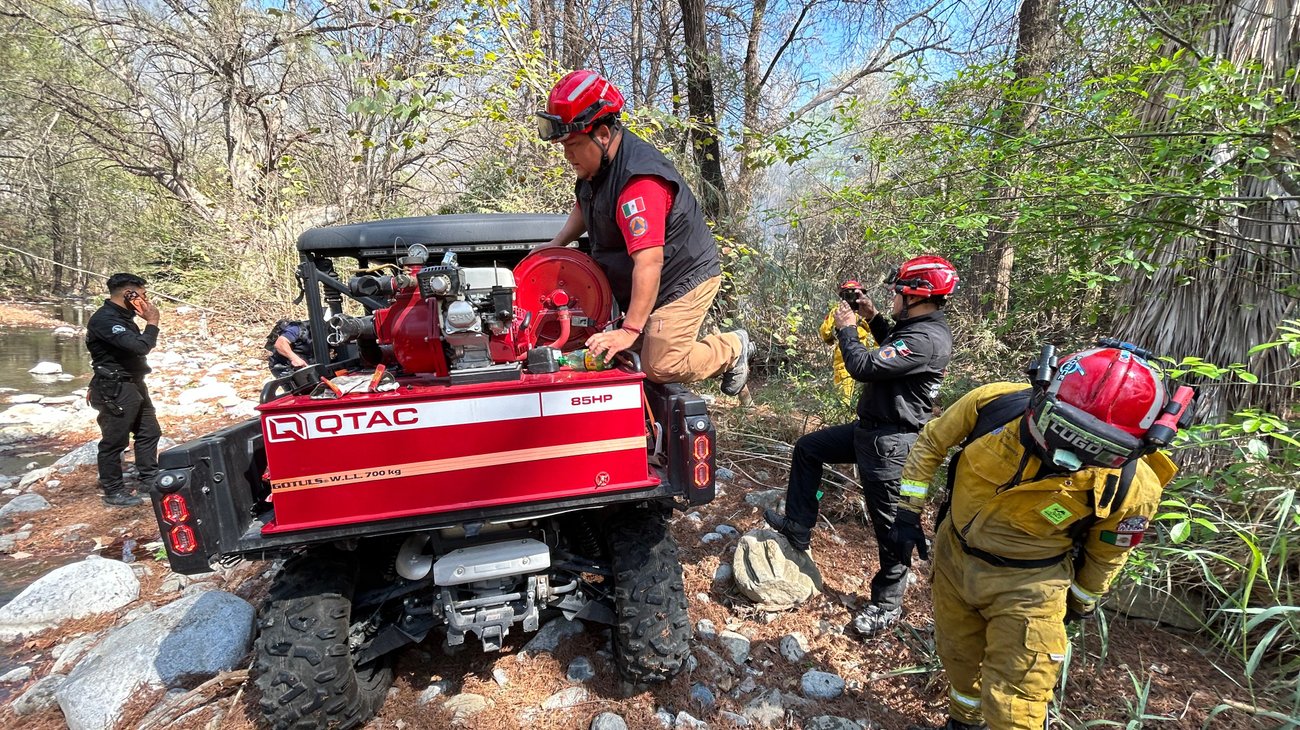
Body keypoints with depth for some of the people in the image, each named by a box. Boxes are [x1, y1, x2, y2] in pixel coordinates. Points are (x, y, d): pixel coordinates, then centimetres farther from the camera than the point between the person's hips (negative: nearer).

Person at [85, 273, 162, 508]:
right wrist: (152, 322, -17)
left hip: (134, 385, 10)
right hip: (115, 390, -10)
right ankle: (113, 491, 12)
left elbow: (137, 346, 20)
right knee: (114, 441, 1)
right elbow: (139, 346, -28)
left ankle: (149, 479, 27)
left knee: (149, 432, 16)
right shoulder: (104, 319, -20)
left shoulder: (123, 316, 11)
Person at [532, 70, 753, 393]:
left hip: (683, 278, -9)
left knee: (660, 367, -14)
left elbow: (649, 263, -37)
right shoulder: (595, 162, 1)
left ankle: (733, 348, 8)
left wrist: (630, 330, -38)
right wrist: (556, 243, 8)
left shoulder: (639, 181, -31)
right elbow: (585, 205, 23)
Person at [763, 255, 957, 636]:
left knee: (891, 525, 5)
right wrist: (873, 318, 14)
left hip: (889, 445, -11)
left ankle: (887, 604, 24)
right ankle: (798, 528, 26)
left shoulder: (927, 339, -24)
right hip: (869, 430, 11)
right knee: (807, 448, 16)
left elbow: (864, 366, -28)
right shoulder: (920, 327, 7)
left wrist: (847, 329, -11)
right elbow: (895, 350, 28)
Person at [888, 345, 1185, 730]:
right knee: (957, 657, 27)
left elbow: (1107, 551, -4)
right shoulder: (994, 402, -27)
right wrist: (909, 509, -3)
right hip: (952, 554, 3)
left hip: (1026, 585, -3)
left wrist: (1083, 599, 13)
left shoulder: (1131, 489, -27)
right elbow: (932, 442, -7)